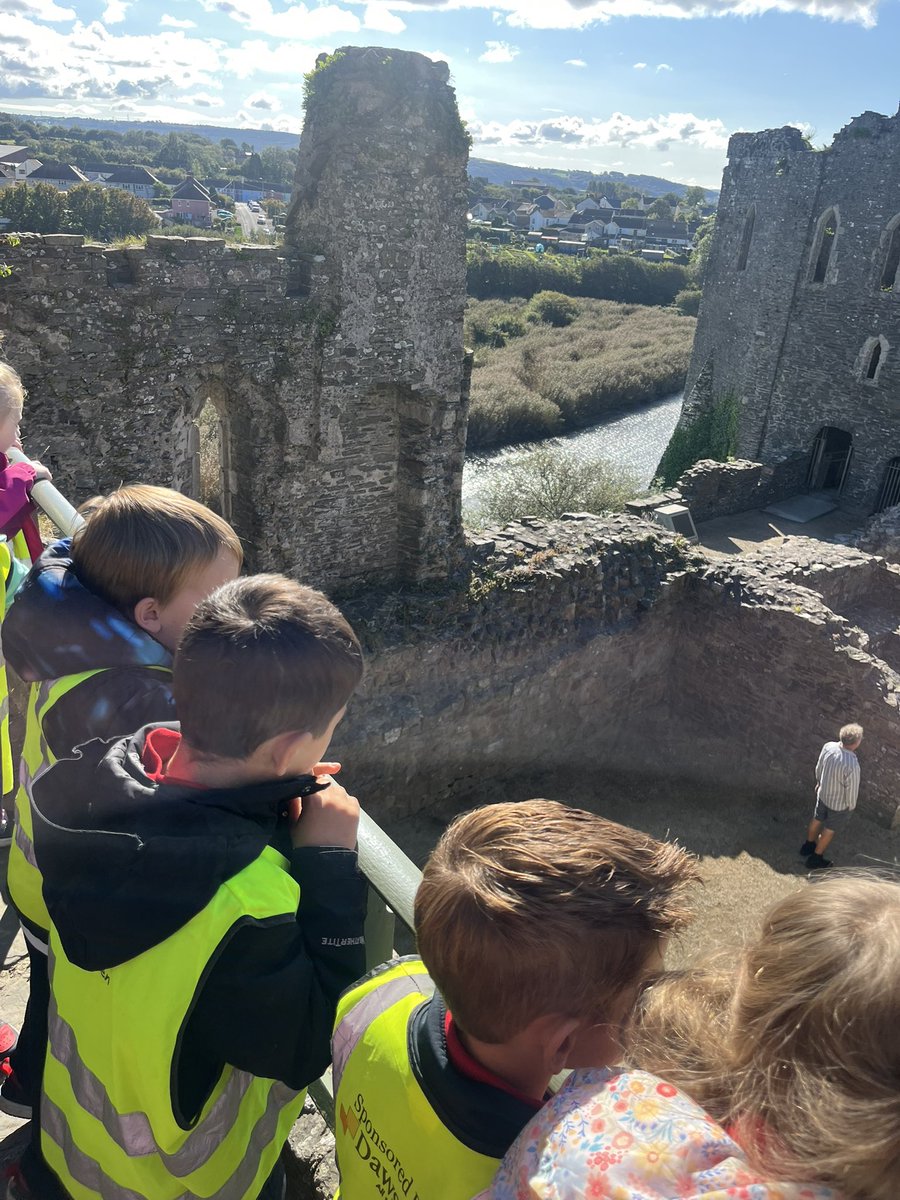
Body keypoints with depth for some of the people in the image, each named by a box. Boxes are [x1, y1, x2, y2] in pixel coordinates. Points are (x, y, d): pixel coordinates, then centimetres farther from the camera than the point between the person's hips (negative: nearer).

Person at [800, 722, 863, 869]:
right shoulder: (852, 766, -41)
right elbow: (852, 790, -24)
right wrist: (851, 806, -3)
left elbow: (819, 767, -3)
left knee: (817, 820, 29)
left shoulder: (828, 746, -23)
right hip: (839, 804, -5)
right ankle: (815, 859, 40)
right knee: (829, 830, 20)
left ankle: (808, 846, 53)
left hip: (823, 794, 5)